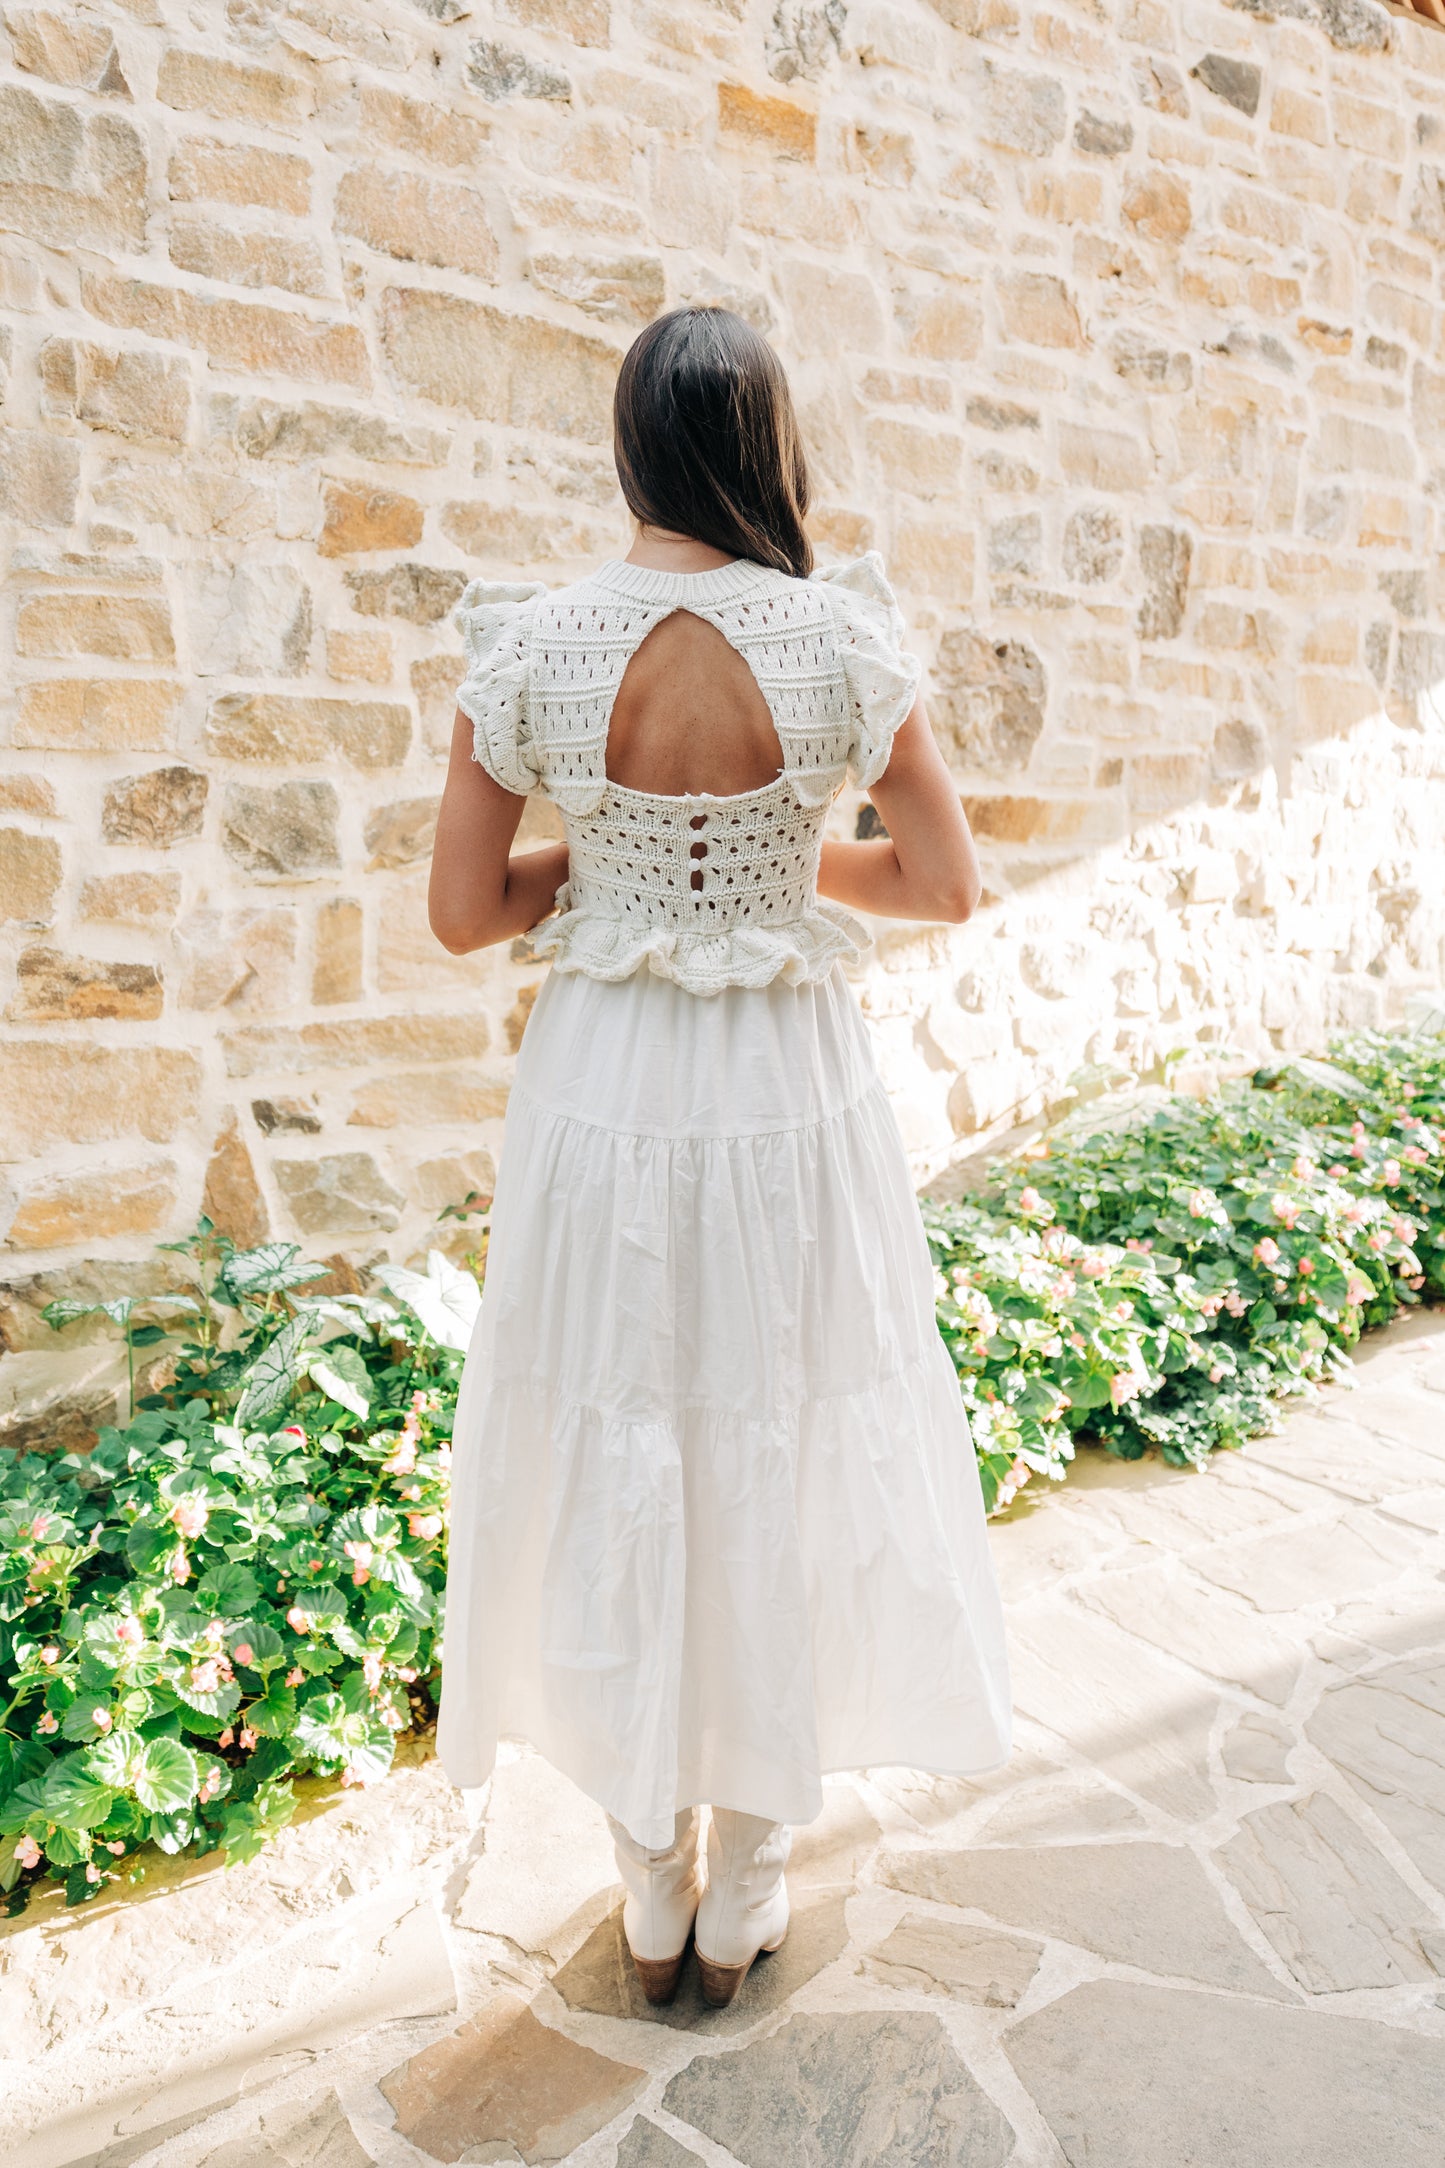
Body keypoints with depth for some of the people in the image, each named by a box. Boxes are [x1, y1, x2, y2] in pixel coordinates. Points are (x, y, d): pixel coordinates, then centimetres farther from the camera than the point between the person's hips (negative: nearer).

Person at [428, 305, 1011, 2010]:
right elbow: (945, 884, -3)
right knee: (776, 1463, 17)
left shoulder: (529, 642, -6)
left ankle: (651, 1895, 36)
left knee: (612, 1466, 17)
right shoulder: (841, 635, -8)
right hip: (787, 1099, 0)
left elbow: (463, 909, -3)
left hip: (602, 1095, 1)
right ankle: (745, 1894, 36)